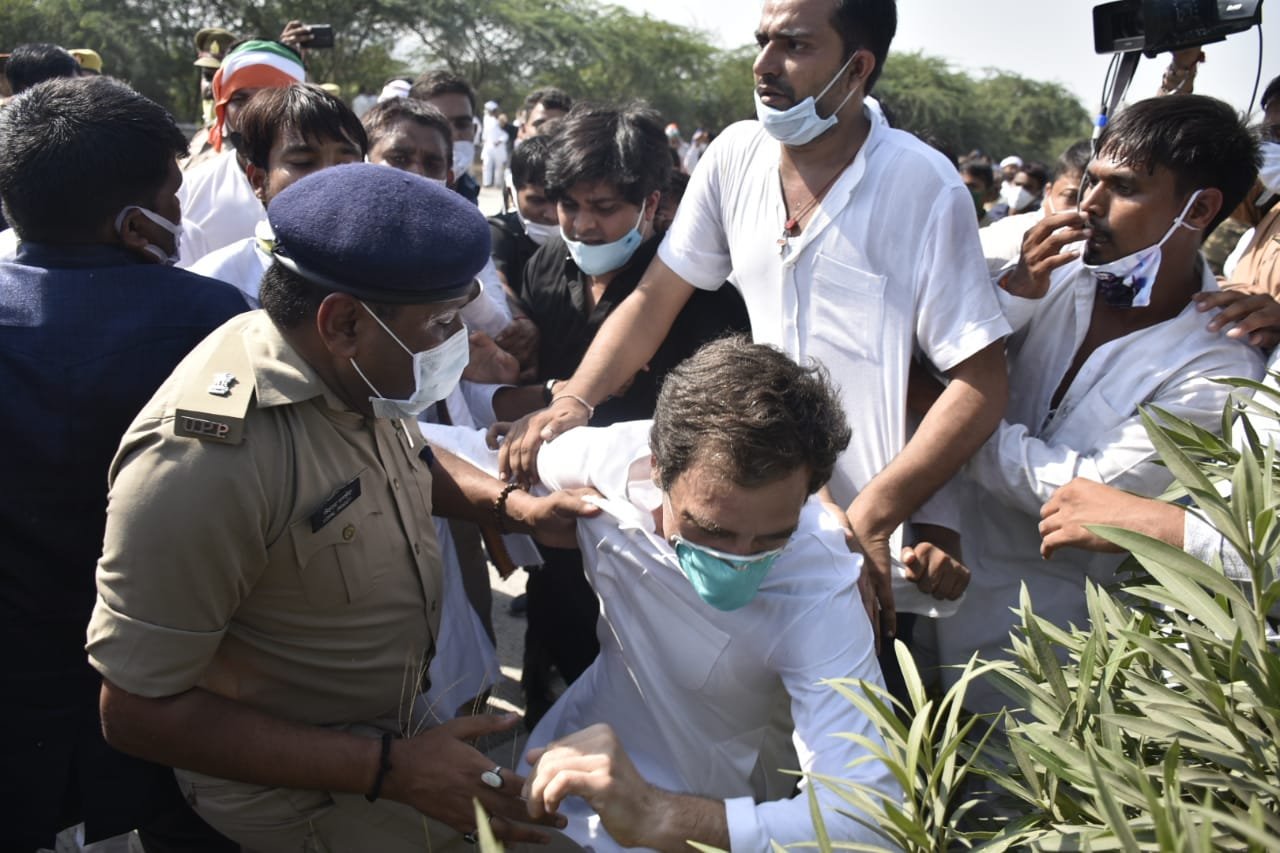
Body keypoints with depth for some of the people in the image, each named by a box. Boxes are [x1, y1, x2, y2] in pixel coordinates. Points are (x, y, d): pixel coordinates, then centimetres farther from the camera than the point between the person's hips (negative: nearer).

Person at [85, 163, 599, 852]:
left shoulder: (353, 369, -11)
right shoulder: (203, 459, -35)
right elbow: (138, 711, -27)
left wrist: (511, 504, -8)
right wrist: (390, 769, -29)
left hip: (396, 715, 7)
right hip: (292, 790, -7)